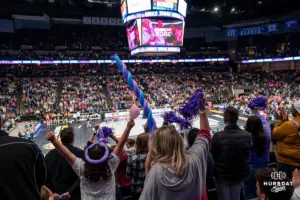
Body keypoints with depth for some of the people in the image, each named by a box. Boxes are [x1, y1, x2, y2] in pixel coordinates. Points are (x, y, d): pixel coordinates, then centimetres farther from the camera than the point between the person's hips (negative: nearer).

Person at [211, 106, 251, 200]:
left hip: (222, 174, -3)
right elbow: (247, 155, 4)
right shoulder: (247, 135, -13)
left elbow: (212, 156, -12)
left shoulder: (218, 136, -26)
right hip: (240, 174, 4)